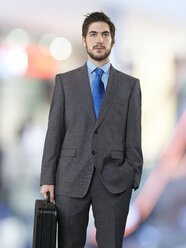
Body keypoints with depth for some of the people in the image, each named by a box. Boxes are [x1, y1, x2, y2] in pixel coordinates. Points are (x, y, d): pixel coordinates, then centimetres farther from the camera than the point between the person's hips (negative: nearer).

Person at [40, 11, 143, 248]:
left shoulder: (130, 85, 8)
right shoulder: (65, 81, 8)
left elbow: (134, 135, 5)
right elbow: (54, 132, 5)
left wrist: (134, 177, -2)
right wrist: (47, 179, -1)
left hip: (114, 180, 0)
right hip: (71, 179, 0)